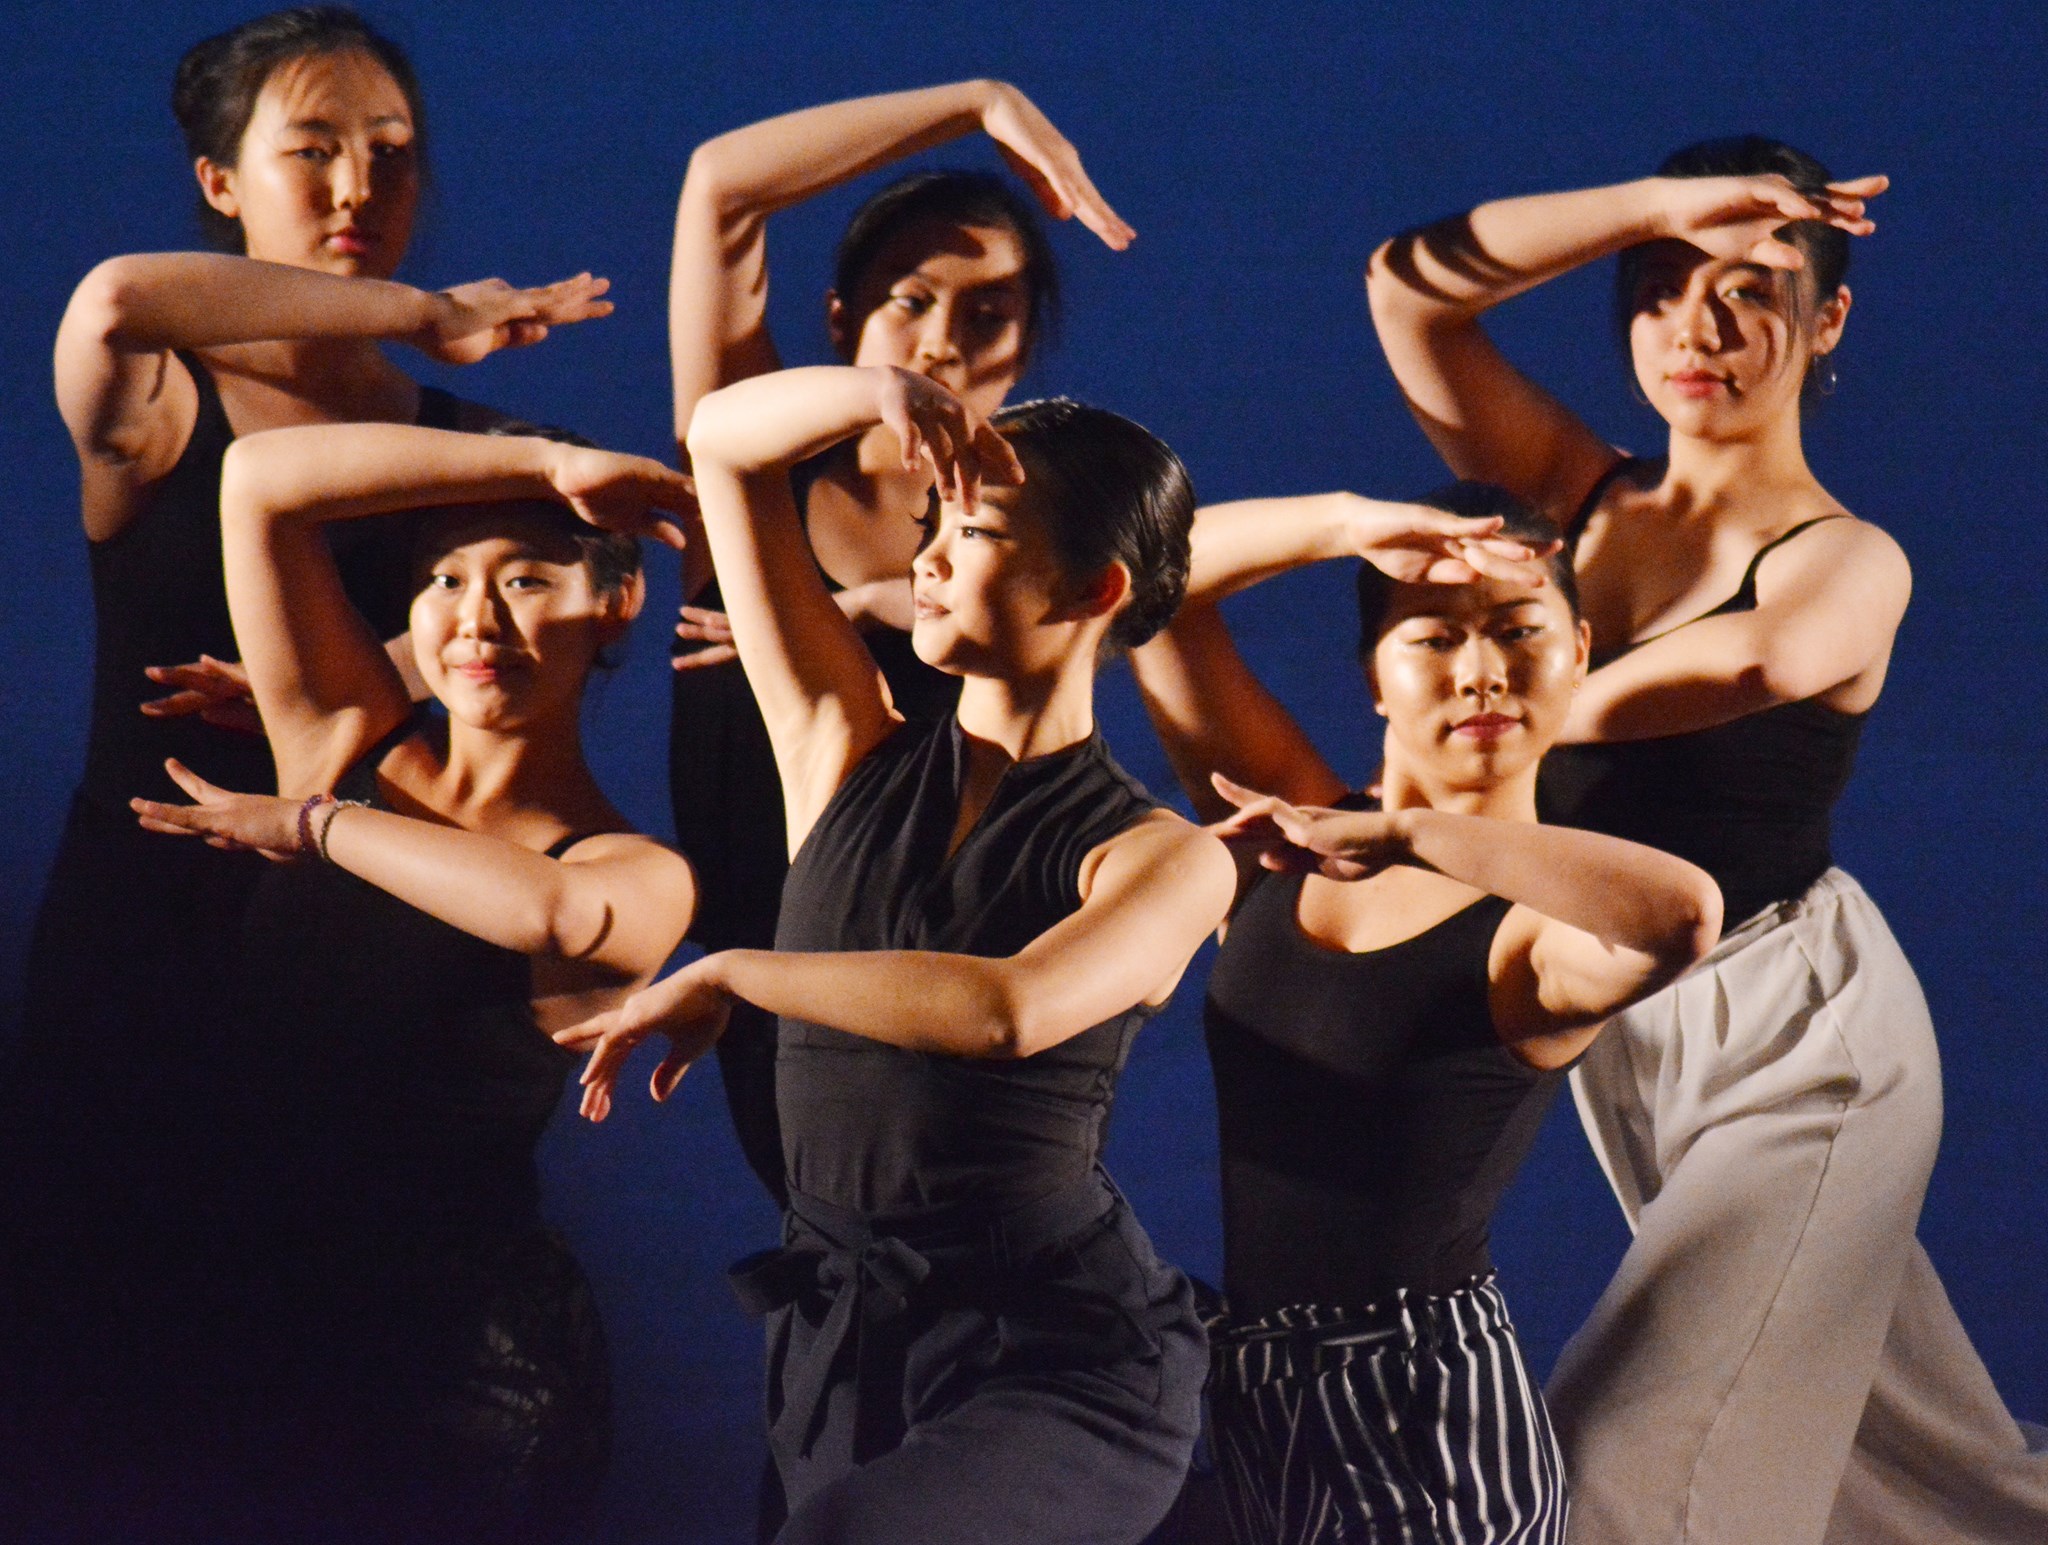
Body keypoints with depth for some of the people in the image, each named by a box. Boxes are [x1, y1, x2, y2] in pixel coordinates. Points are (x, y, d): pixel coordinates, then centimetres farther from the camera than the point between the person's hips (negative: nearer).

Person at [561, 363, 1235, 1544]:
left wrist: (727, 977, -18)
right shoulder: (852, 751, 9)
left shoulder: (1165, 861, -3)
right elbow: (725, 440, 8)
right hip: (839, 1344, 6)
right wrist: (885, 393, -10)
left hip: (1060, 1362, -5)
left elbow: (1011, 1011, -24)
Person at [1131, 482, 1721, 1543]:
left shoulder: (1545, 932, -9)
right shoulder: (1290, 831, 6)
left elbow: (1684, 912, -34)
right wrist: (1350, 523, -10)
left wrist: (1399, 837, -29)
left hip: (1427, 1406, -5)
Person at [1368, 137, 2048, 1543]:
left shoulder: (1850, 565, -13)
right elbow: (1411, 291, -10)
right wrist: (1660, 207, -17)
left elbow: (1742, 662, -37)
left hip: (1796, 1034, -5)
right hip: (1622, 1028, 5)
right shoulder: (1583, 499, 1)